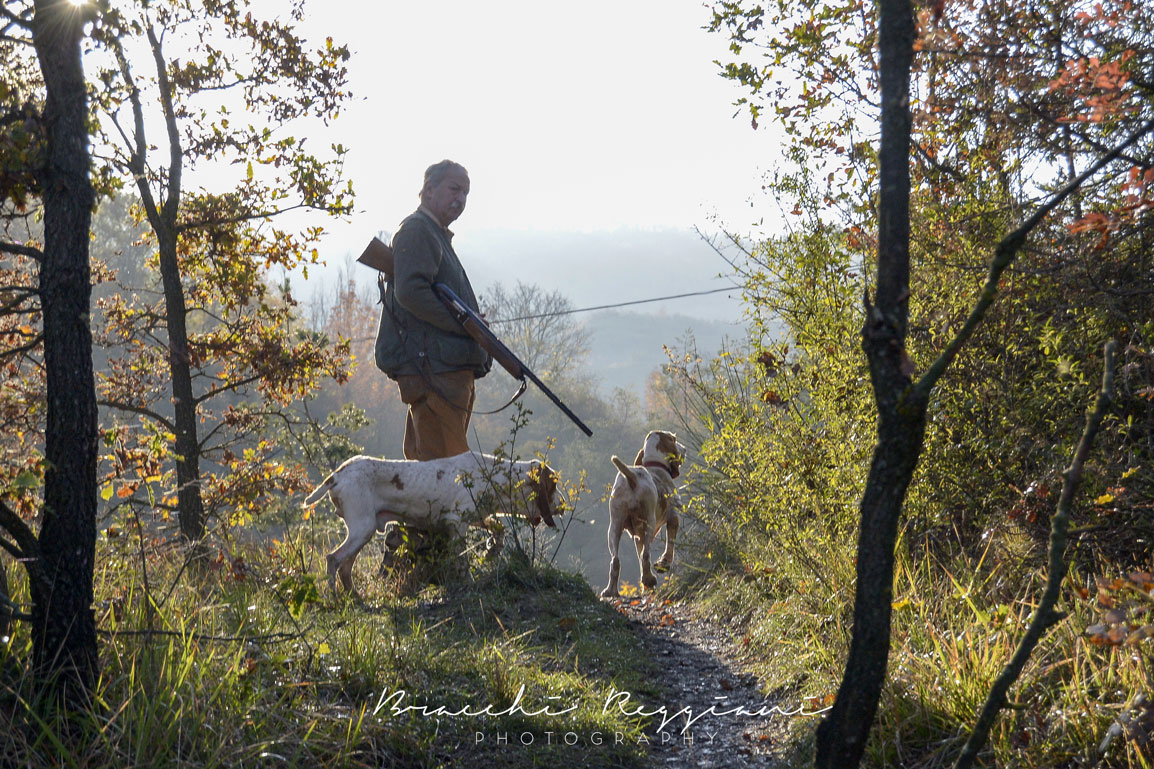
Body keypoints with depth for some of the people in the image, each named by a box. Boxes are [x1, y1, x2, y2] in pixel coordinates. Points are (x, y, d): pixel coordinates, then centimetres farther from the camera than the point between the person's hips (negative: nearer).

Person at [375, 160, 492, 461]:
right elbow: (410, 291, -20)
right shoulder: (416, 230, -6)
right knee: (445, 467, -13)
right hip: (430, 367, -10)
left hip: (453, 368, 10)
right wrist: (463, 325, -18)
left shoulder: (438, 234, 27)